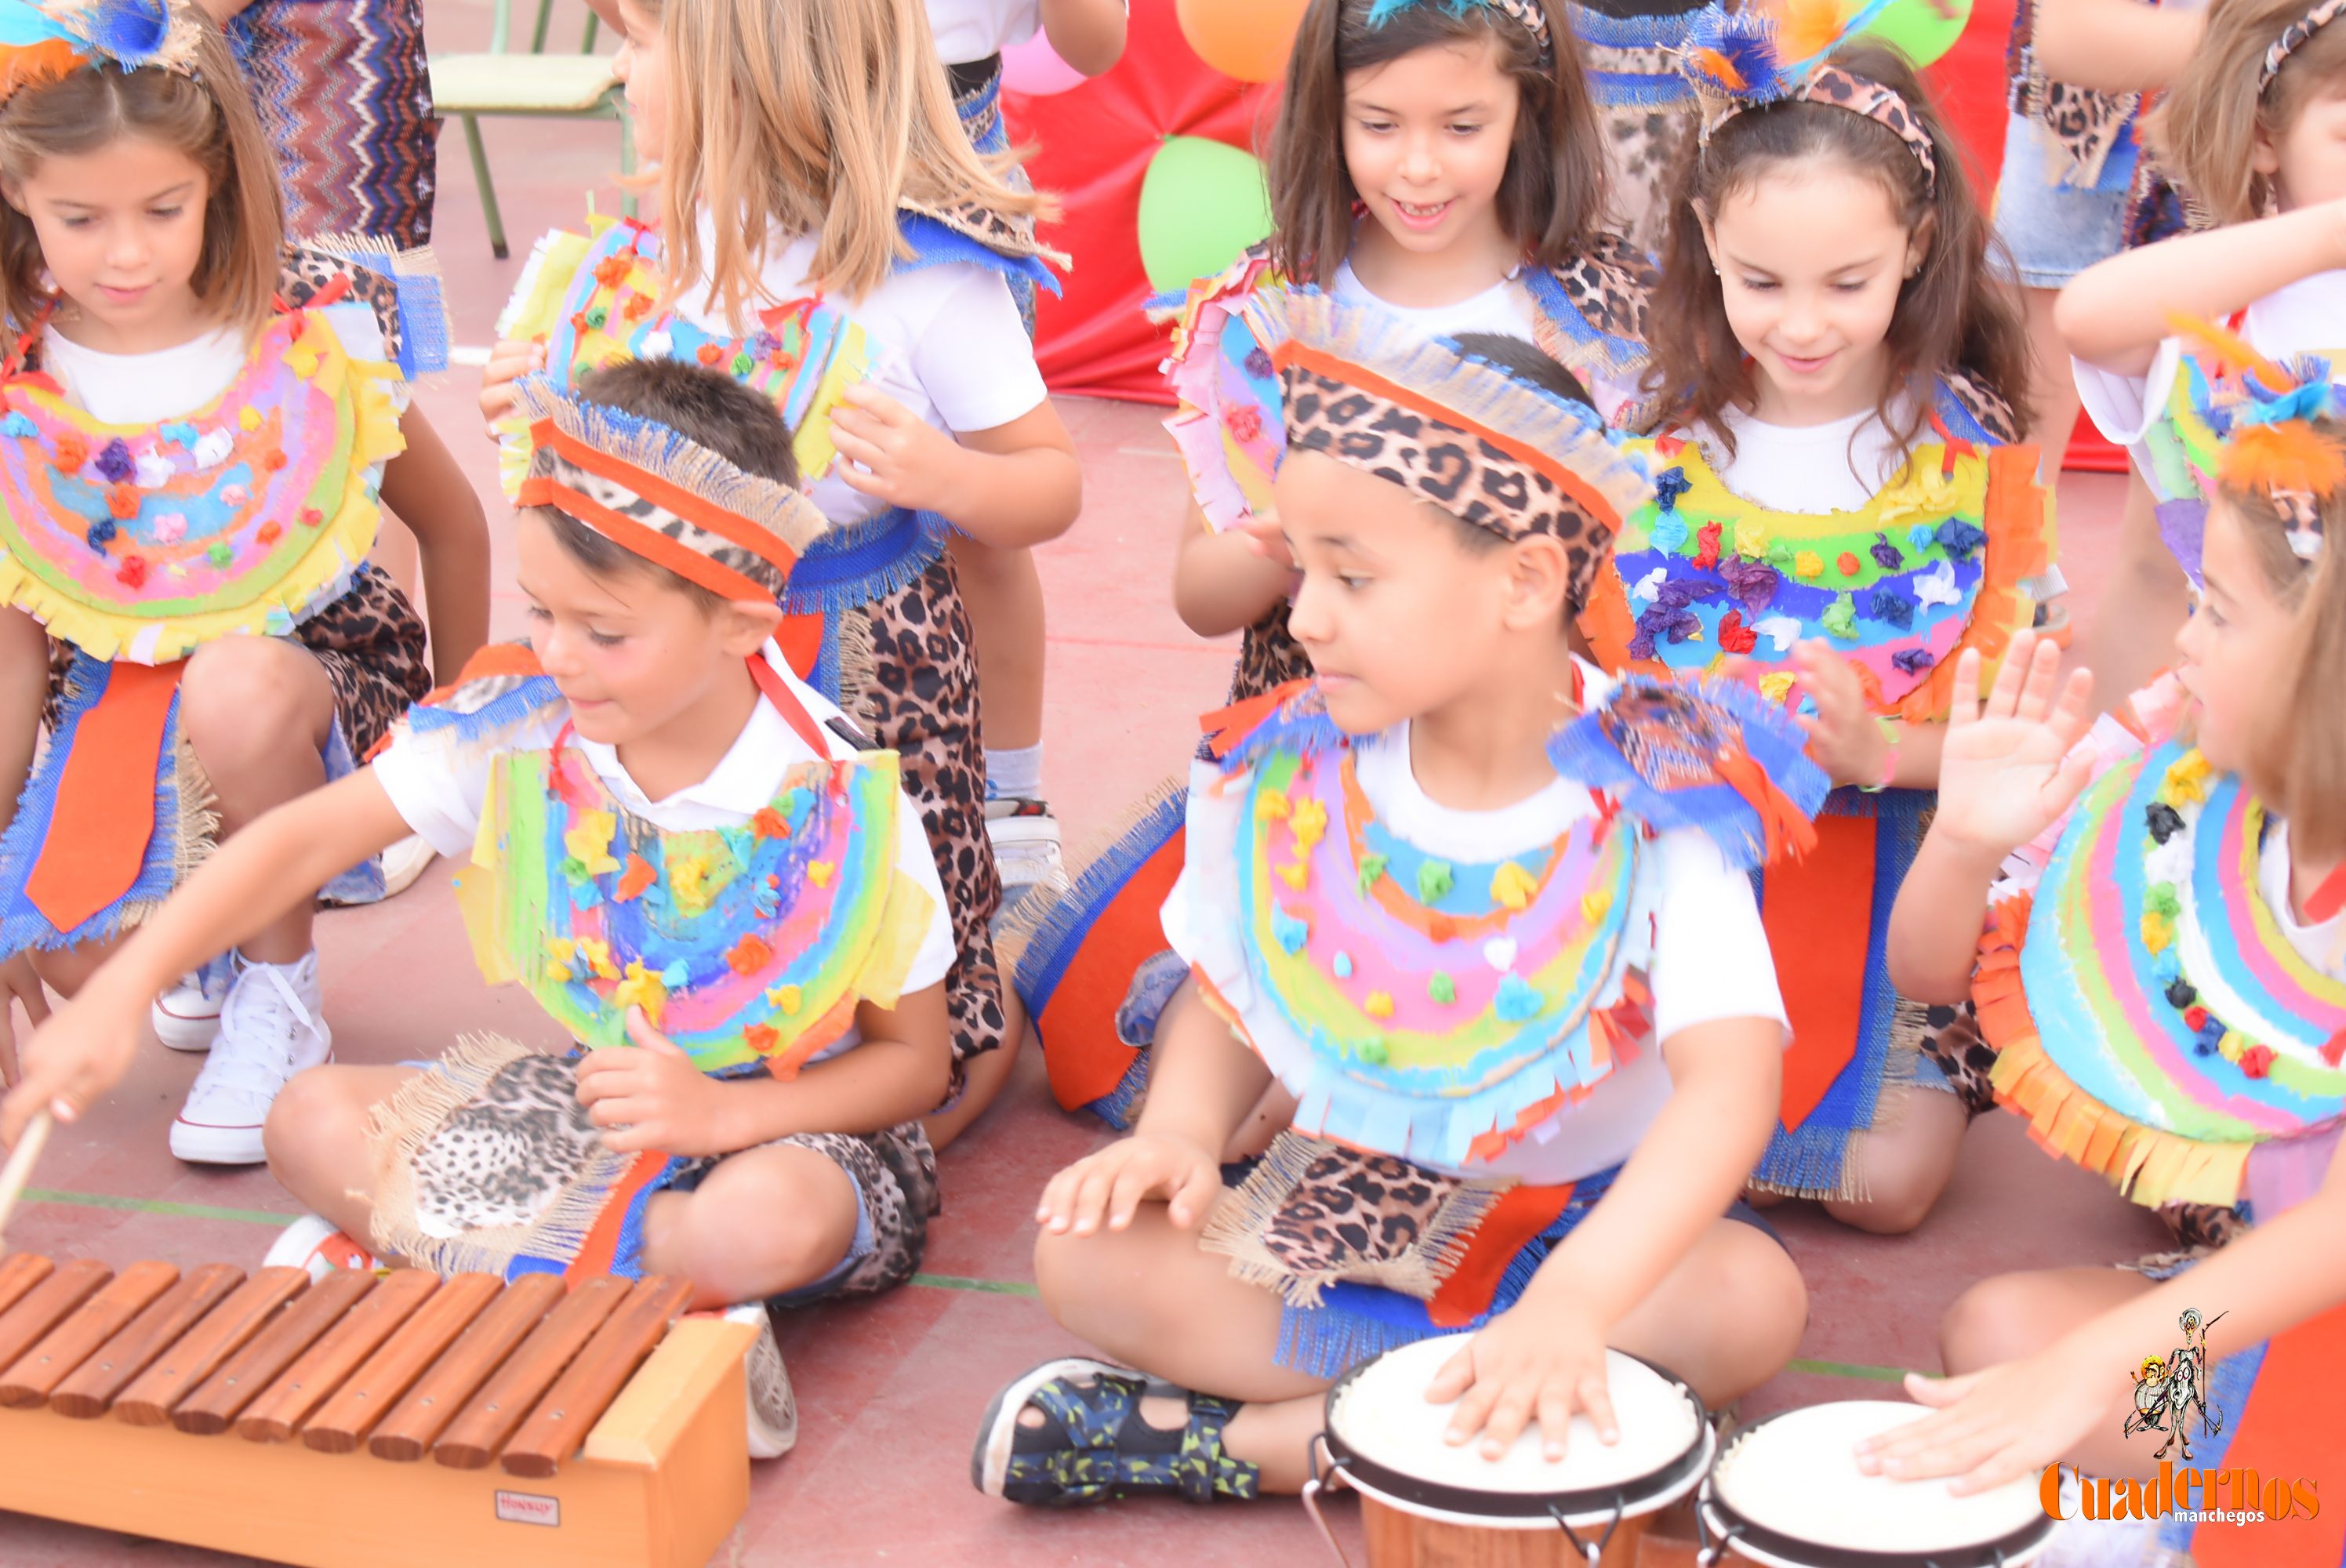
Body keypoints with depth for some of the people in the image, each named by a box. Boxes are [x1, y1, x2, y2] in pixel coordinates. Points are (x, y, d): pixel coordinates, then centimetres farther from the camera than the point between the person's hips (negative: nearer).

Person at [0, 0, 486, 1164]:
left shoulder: (317, 337, -13)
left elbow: (451, 524, 0)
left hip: (314, 669, -2)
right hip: (118, 706, 2)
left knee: (237, 686, -38)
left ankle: (280, 996, -13)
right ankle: (213, 948, 15)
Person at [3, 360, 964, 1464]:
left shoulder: (841, 804, -21)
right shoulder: (518, 724, -12)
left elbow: (916, 1060, -13)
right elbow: (303, 838, -9)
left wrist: (723, 1113, -30)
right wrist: (117, 994, -21)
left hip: (782, 1121, -4)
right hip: (589, 1097, 4)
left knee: (772, 1221, -40)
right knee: (313, 1122, -15)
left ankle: (413, 1248, -18)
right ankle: (666, 1286, -15)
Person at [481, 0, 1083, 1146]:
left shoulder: (928, 277, -15)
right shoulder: (653, 247, 2)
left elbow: (1051, 484, -8)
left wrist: (949, 477, -28)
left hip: (873, 704, -6)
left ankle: (987, 1021, 31)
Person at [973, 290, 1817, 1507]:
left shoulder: (1654, 803, -19)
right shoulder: (1289, 779, -7)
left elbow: (1729, 1081, -31)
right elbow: (1225, 999, 6)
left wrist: (1572, 1300, -46)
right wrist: (1178, 1136, -18)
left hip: (1585, 1214, -1)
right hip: (1345, 1202, 2)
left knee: (1752, 1296, -33)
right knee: (1089, 1254, -19)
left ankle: (1250, 1440, -26)